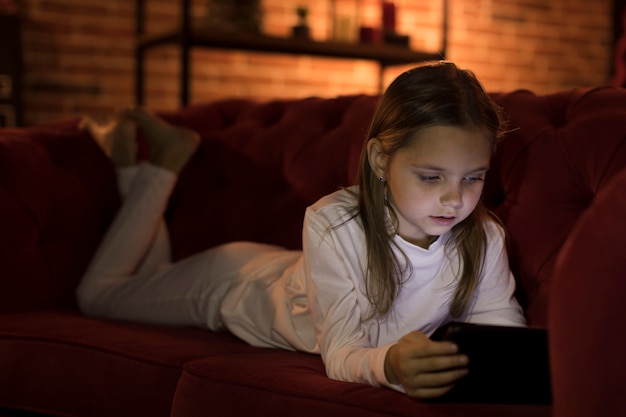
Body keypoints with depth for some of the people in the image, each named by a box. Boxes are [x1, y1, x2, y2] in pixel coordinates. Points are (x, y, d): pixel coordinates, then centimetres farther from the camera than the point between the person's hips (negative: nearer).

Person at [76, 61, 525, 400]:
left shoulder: (483, 238, -30)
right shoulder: (333, 225, -42)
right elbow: (341, 354, -43)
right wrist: (387, 364, -68)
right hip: (242, 281, -4)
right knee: (99, 291, 18)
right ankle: (163, 164, 30)